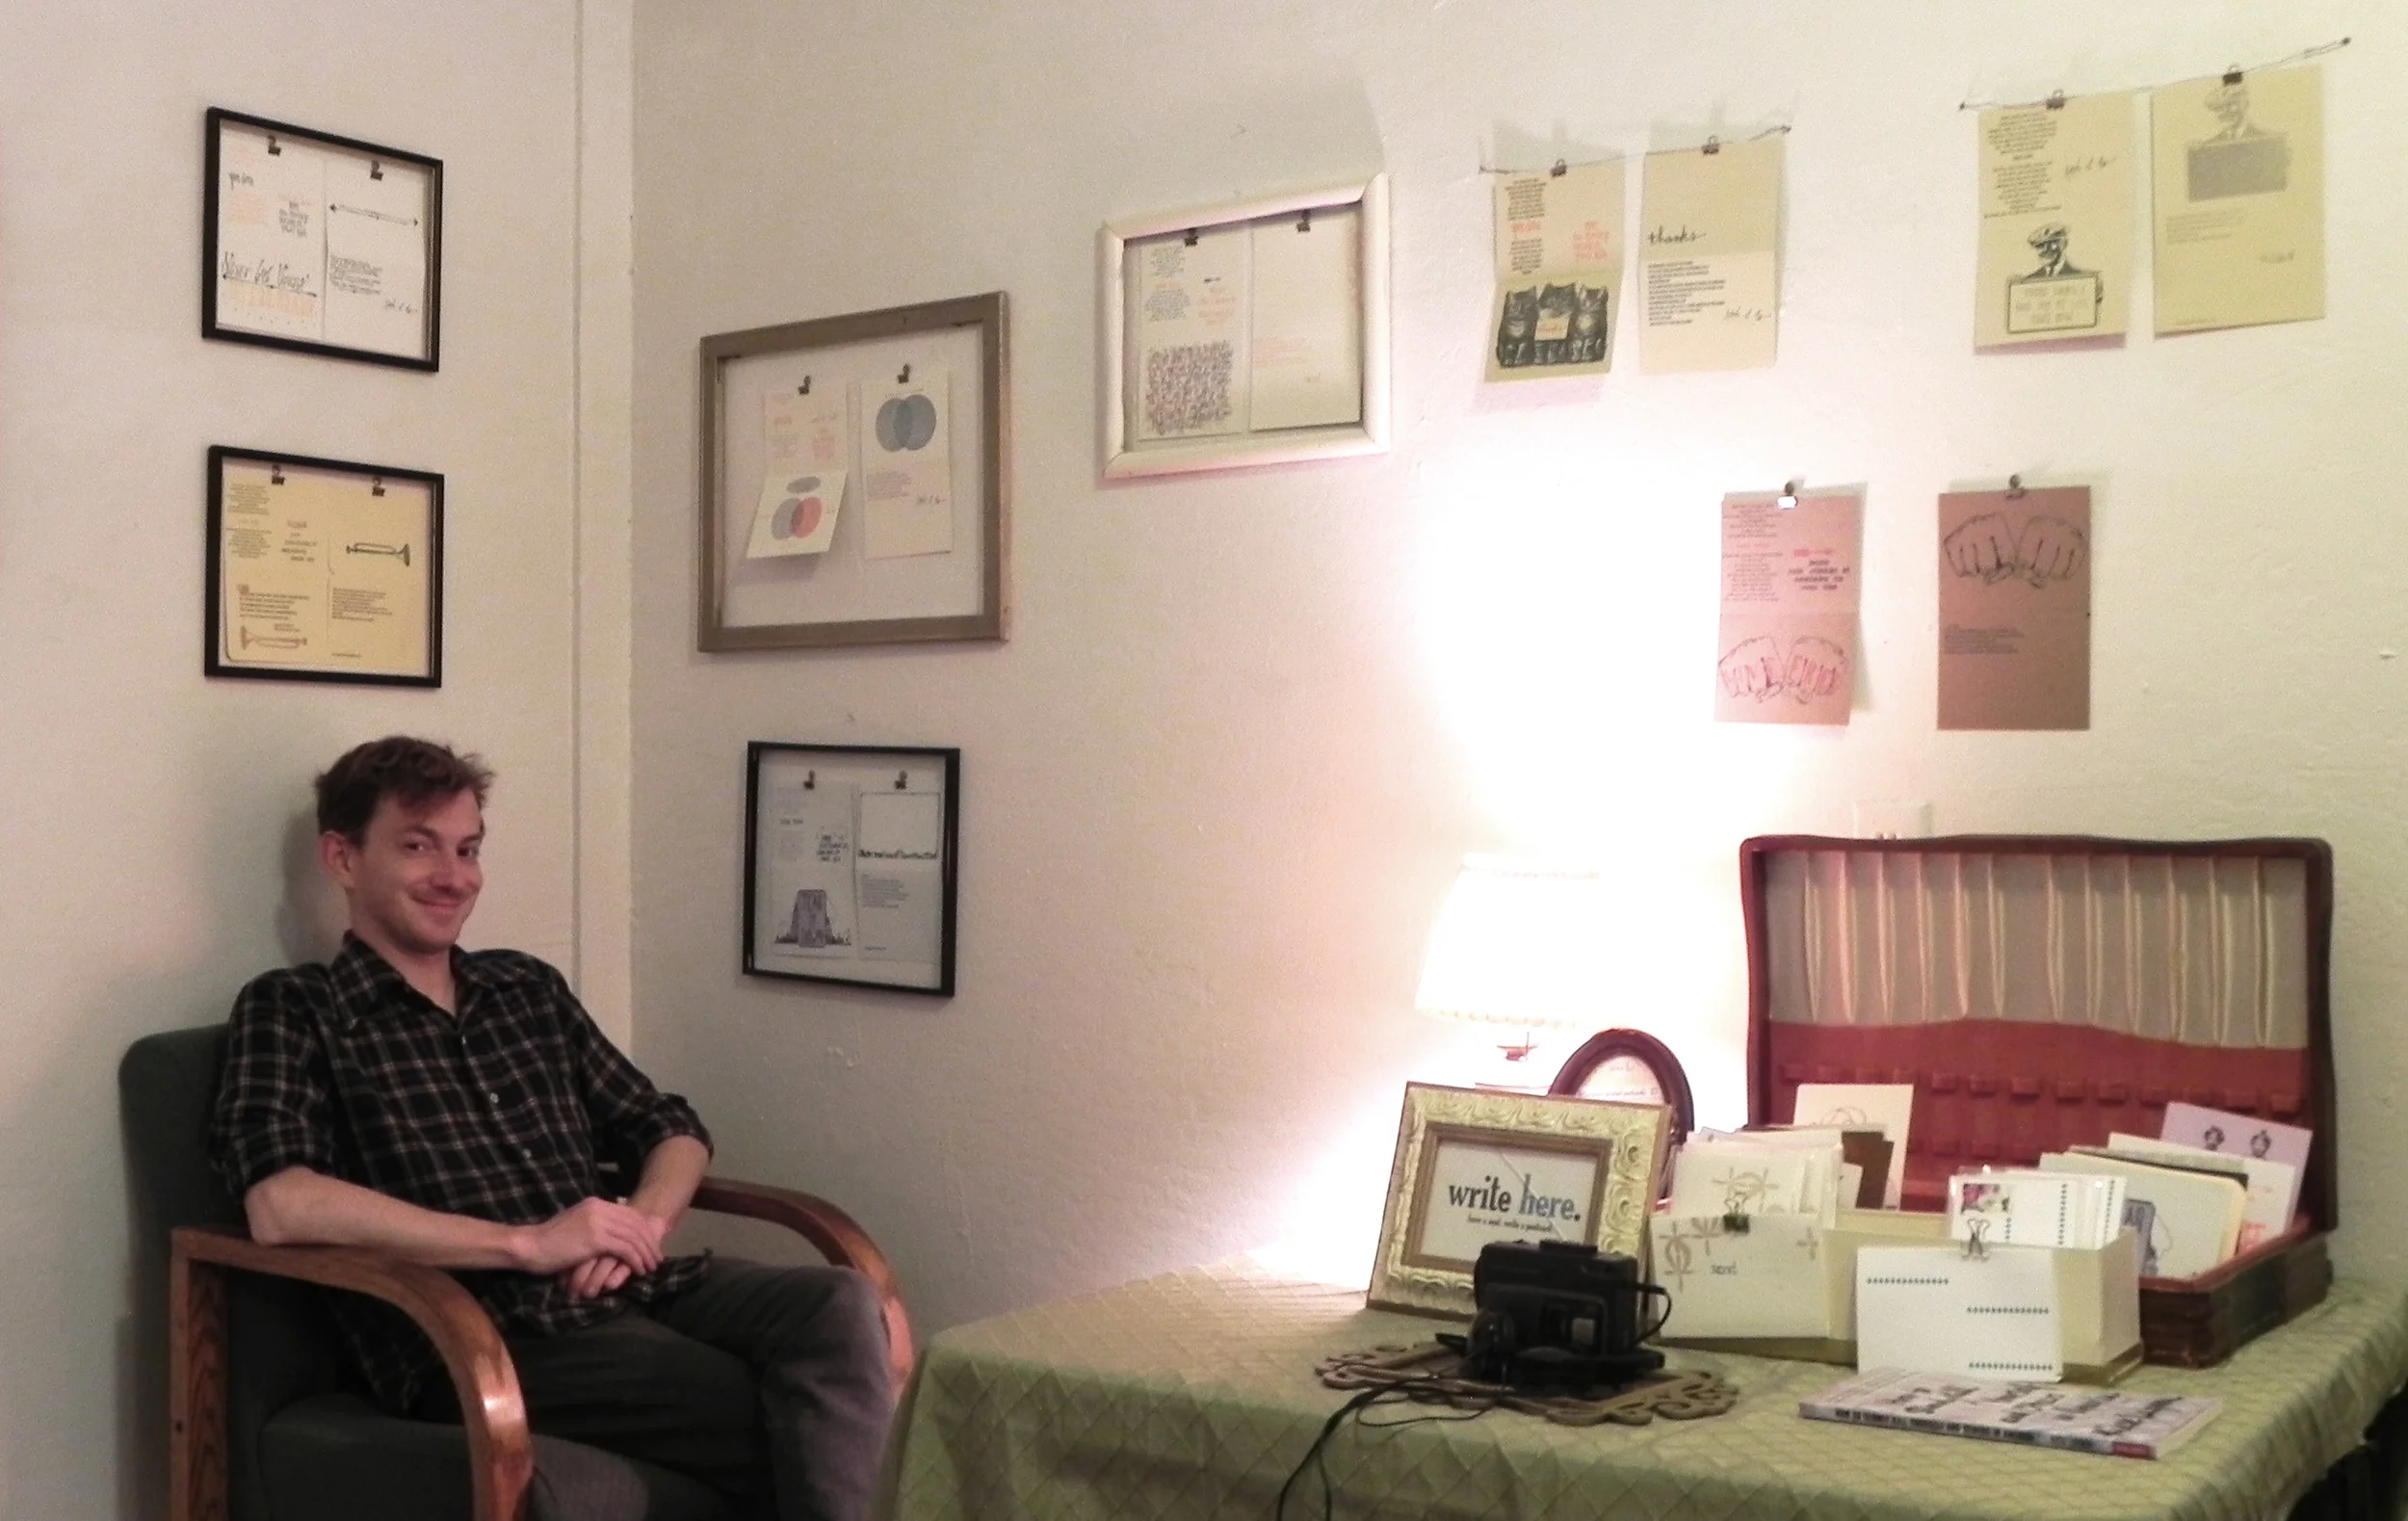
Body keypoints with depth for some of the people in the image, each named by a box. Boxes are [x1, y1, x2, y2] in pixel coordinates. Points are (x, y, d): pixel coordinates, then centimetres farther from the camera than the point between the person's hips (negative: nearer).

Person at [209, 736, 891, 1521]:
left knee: (840, 1305, -24)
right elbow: (281, 1206, -14)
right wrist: (527, 1243, -16)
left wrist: (642, 1223, -1)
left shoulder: (528, 988, 21)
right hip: (479, 1341, -6)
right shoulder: (293, 1009, 3)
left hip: (628, 1295, 6)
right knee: (790, 1422, -28)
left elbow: (673, 1128, 23)